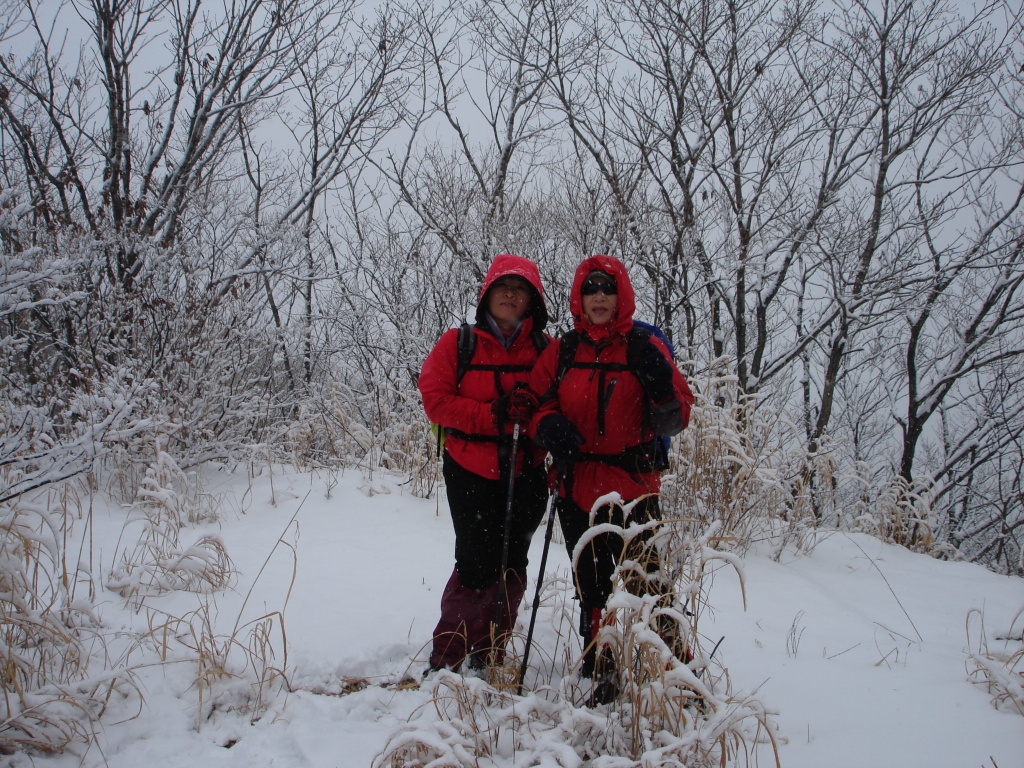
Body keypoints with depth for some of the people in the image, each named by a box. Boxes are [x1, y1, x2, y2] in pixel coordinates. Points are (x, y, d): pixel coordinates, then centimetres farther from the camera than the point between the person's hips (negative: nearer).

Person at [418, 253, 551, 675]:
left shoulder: (546, 349, 5)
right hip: (471, 472, -2)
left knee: (511, 567, 7)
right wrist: (493, 414, -16)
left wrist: (532, 411, -16)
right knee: (477, 566, -7)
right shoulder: (458, 343, 1)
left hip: (525, 474, 3)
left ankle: (488, 657, 25)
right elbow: (435, 398, -5)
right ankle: (446, 657, 13)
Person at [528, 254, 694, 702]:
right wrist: (548, 425, -12)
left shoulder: (645, 348, -1)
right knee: (592, 588, 14)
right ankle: (601, 674, 29)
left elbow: (674, 422, -2)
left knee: (643, 581, -15)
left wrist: (663, 388, -23)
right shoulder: (562, 352, 7)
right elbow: (535, 404, 11)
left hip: (632, 485, -3)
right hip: (577, 487, 4)